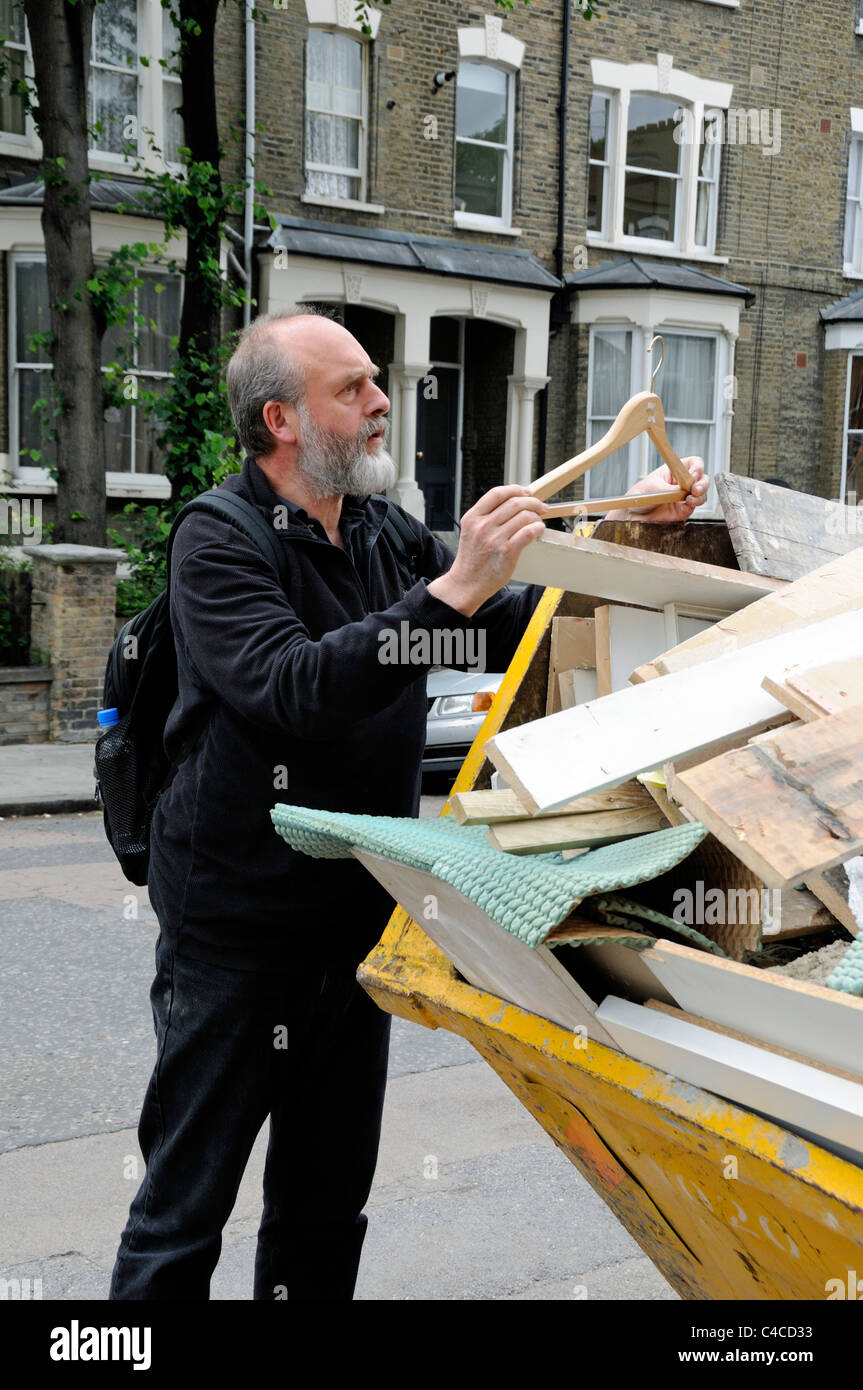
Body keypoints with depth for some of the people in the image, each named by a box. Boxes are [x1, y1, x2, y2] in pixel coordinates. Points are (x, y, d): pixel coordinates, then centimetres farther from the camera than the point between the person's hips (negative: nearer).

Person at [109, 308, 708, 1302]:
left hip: (357, 920, 7)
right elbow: (295, 689, -30)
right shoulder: (219, 543, -13)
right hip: (234, 930, -6)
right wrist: (453, 588, -34)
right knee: (185, 1203, 2)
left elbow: (511, 633, 12)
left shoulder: (387, 538, 8)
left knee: (328, 1200, 17)